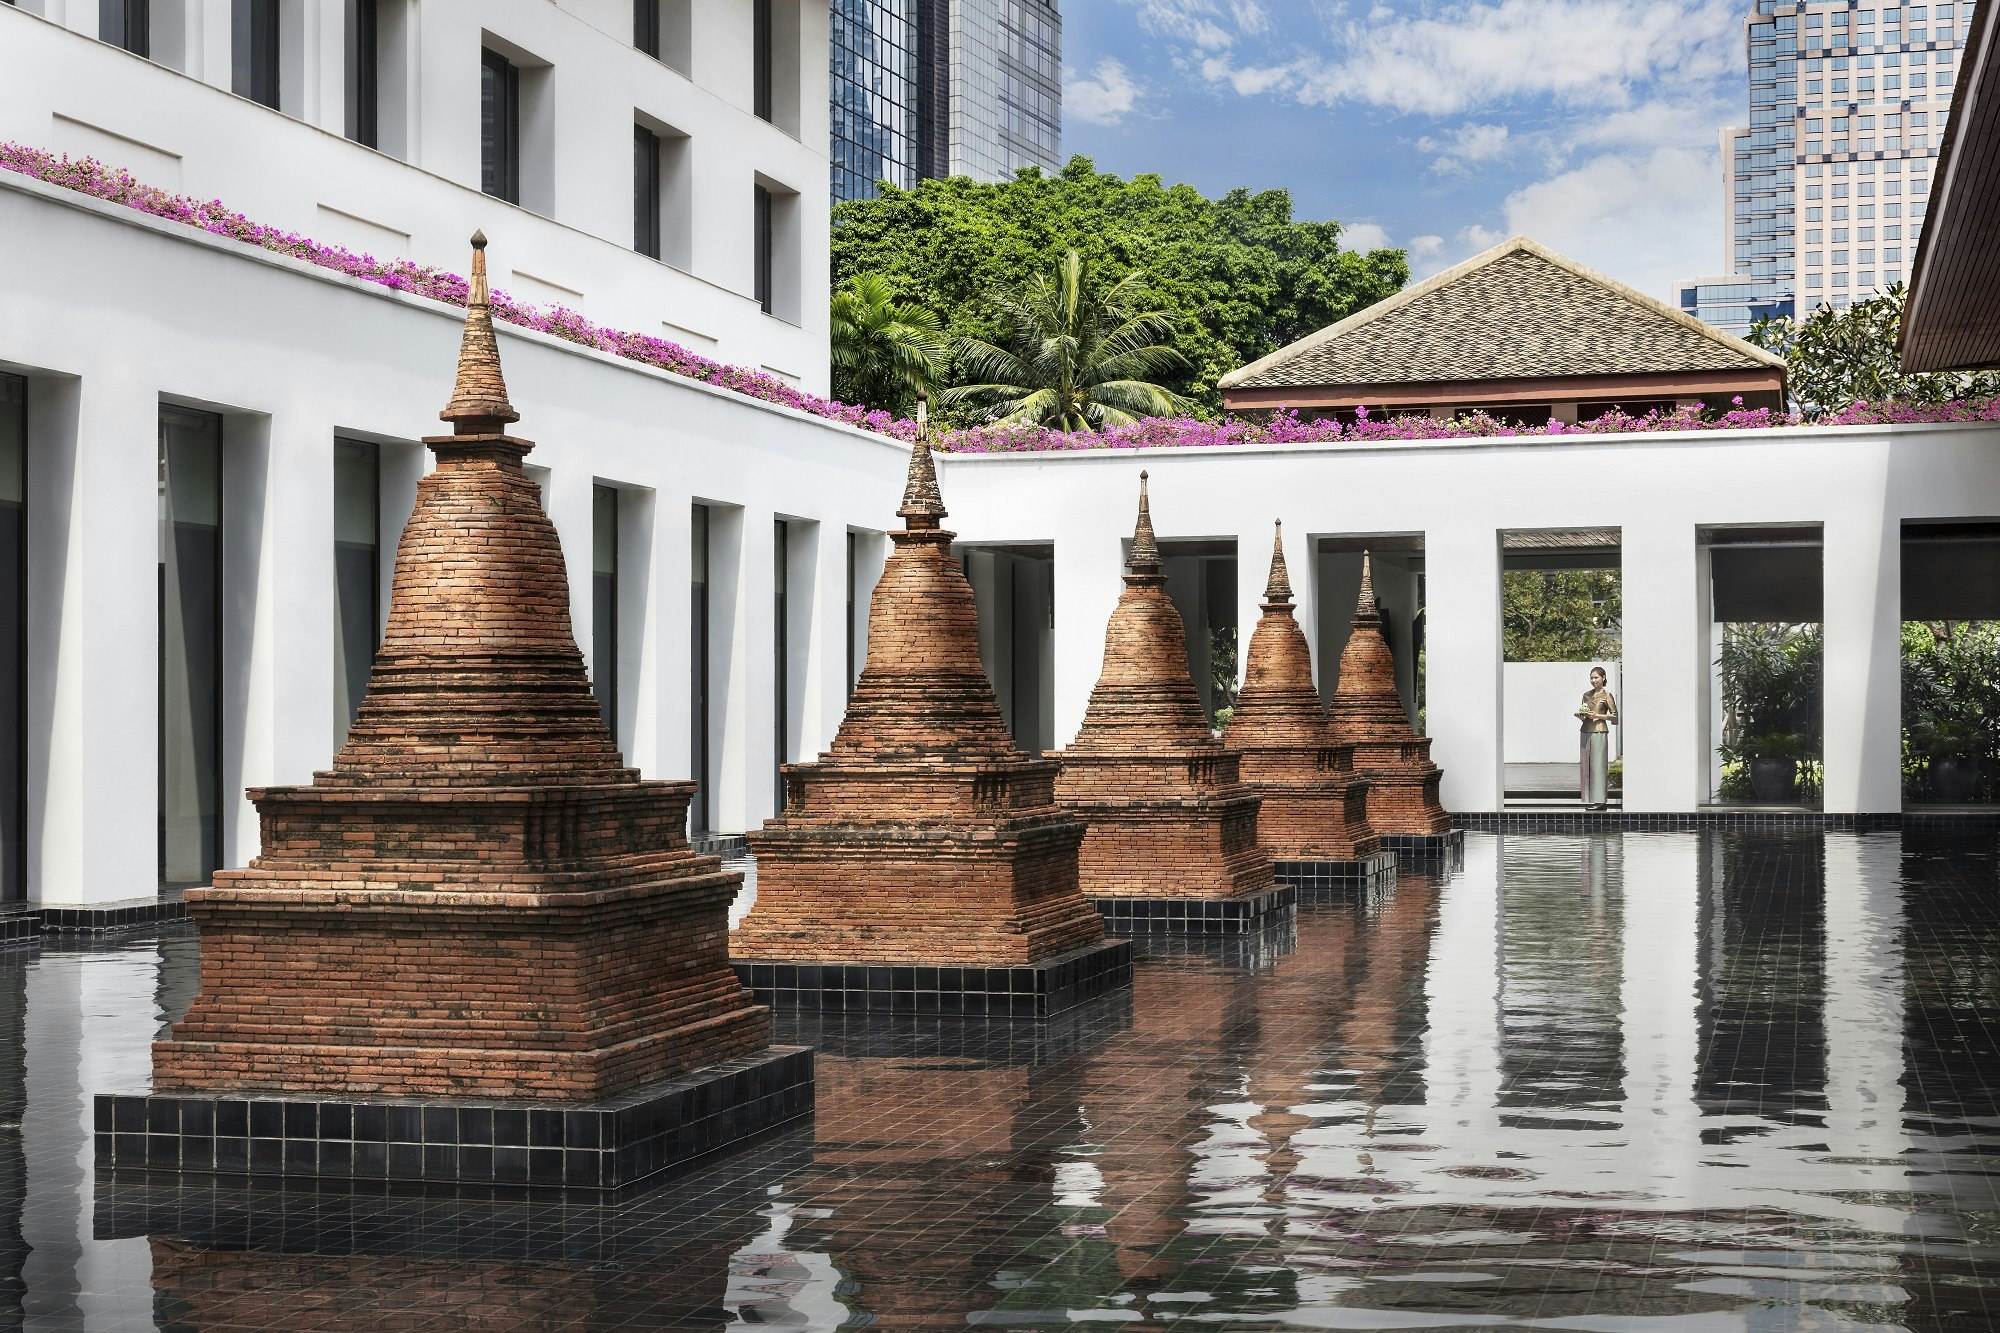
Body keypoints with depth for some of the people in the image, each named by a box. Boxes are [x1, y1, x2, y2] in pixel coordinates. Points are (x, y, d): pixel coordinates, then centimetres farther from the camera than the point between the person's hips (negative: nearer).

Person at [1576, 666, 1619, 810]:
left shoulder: (1606, 695, -2)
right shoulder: (1586, 695, 14)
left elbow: (1615, 716, -3)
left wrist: (1597, 715, -12)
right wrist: (1580, 716, -1)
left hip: (1599, 732, -6)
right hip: (1585, 732, 6)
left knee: (1597, 764, -7)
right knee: (1585, 765, 4)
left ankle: (1599, 801, -5)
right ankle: (1588, 800, 9)